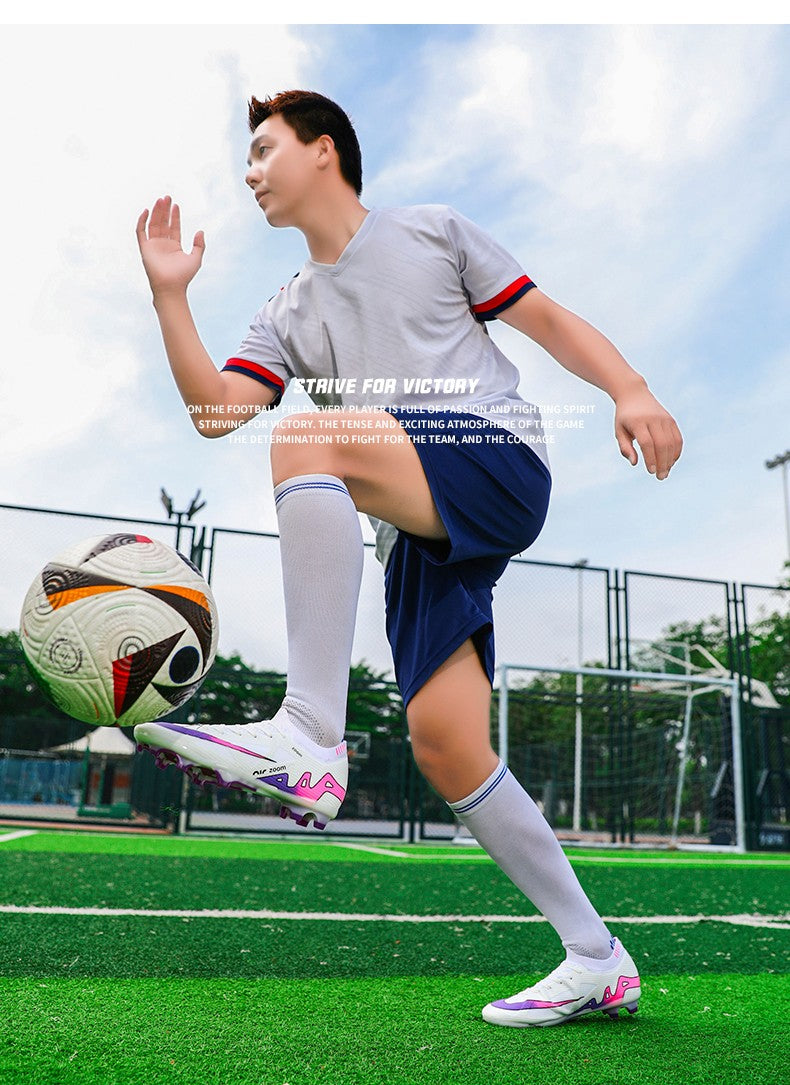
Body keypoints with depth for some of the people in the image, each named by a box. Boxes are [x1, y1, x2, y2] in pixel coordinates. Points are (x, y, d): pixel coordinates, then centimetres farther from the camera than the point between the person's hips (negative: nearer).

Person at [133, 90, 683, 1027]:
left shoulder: (432, 230, 16)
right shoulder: (288, 316, 25)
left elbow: (550, 322, 12)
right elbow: (215, 411, 10)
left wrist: (631, 391, -3)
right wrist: (169, 295, 5)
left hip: (501, 465, -5)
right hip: (420, 531, 5)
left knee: (312, 435, -28)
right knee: (440, 738, -6)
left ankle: (310, 736, -36)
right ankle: (596, 961, 8)